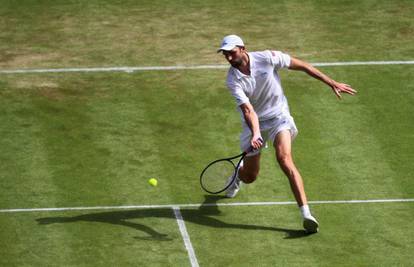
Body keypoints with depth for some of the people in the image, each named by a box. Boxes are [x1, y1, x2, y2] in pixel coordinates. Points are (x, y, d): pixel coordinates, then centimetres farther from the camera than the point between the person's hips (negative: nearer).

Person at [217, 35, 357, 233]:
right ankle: (239, 174, 50)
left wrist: (332, 83, -6)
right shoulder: (233, 80, -17)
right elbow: (248, 109, -26)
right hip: (254, 122, 2)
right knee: (250, 177, 7)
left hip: (278, 115, -2)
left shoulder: (267, 58, -18)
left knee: (284, 158, -27)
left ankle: (306, 214, -34)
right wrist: (255, 134, -44)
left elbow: (302, 66, -8)